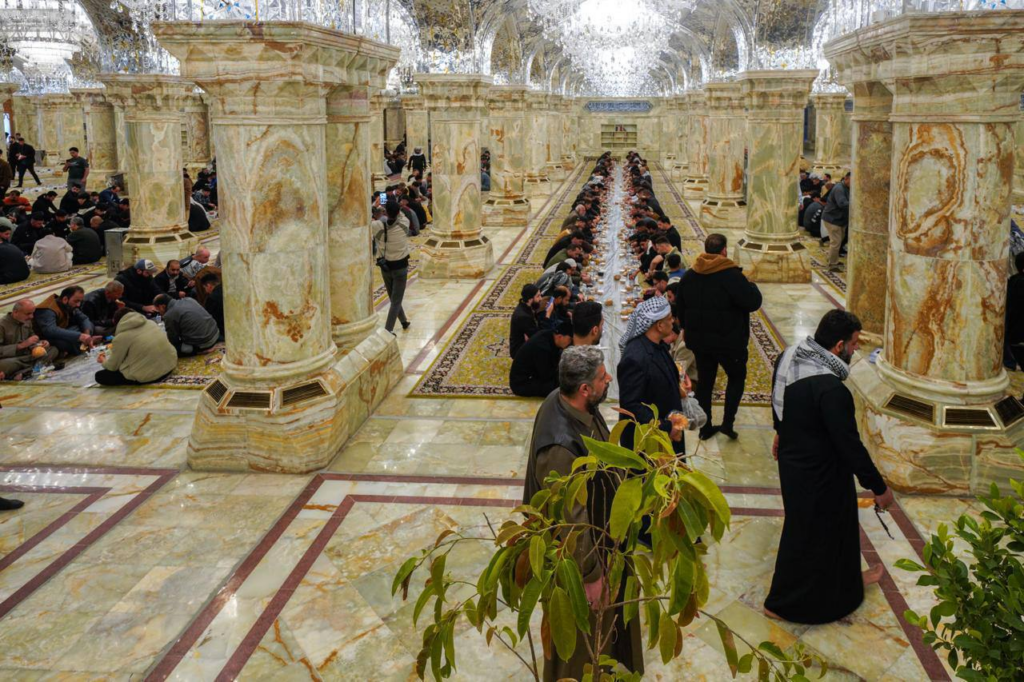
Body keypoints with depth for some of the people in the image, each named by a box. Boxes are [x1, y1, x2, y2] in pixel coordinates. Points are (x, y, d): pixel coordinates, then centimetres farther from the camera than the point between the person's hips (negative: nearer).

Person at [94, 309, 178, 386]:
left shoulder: (121, 337, -9)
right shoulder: (151, 323, 8)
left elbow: (113, 366, 1)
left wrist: (104, 361, 25)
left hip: (147, 376, -7)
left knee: (100, 376, 6)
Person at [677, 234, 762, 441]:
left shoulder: (689, 276, 2)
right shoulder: (731, 275, -19)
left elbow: (680, 307, 11)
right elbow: (753, 302, -20)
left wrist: (686, 328, 26)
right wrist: (752, 286, 1)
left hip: (699, 340, 5)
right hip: (728, 340, -5)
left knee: (704, 381, 15)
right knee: (736, 377, 14)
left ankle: (705, 427, 21)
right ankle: (728, 423, 5)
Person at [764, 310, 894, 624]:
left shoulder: (789, 357, -8)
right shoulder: (832, 390, -35)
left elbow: (778, 398, 12)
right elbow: (850, 446, -28)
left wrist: (781, 431, 31)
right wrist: (879, 487, -15)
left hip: (792, 457, 9)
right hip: (817, 474, -9)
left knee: (838, 521, 29)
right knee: (808, 533, 12)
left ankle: (846, 579, 53)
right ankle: (782, 603, 31)